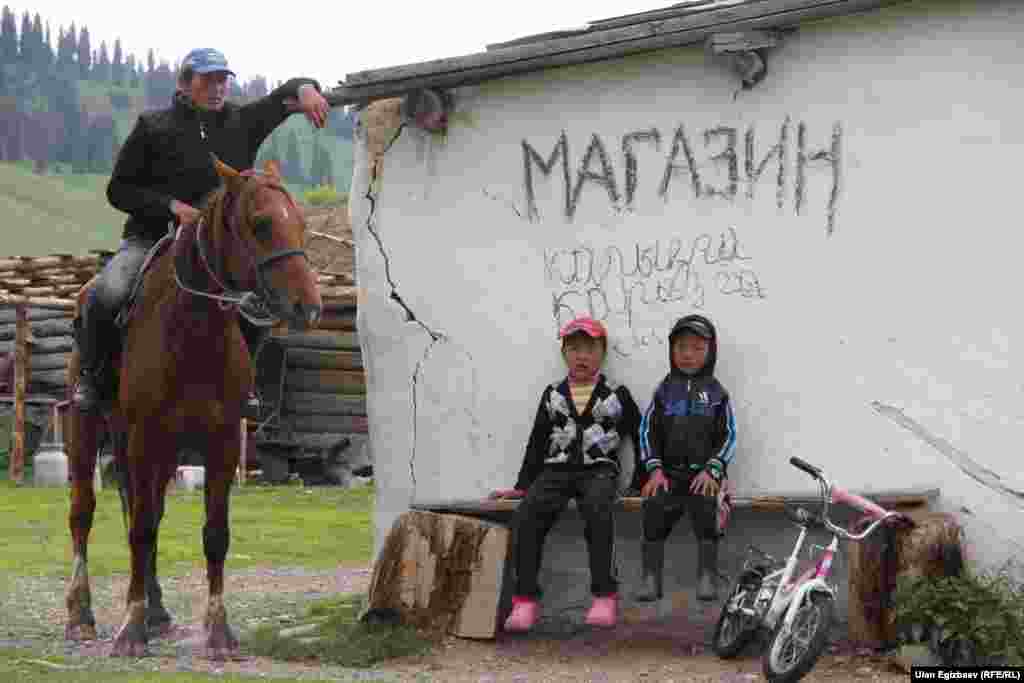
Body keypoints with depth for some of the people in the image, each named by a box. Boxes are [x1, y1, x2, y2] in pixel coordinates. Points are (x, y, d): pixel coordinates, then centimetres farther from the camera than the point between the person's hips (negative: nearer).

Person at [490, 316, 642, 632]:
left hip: (599, 469, -2)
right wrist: (522, 485, 14)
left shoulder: (617, 395, 11)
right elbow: (537, 442, 19)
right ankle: (525, 599, -29)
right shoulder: (553, 395, 18)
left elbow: (641, 437, 13)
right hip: (556, 469, 2)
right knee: (527, 513, -28)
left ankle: (604, 596, -36)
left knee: (597, 510, -37)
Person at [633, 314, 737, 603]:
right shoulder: (664, 390, 9)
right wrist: (655, 469, -5)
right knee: (655, 517, -9)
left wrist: (712, 470, -10)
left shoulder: (716, 393, 6)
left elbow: (728, 436, 2)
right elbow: (648, 431, 7)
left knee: (707, 520, -14)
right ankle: (651, 580, -3)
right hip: (668, 473, 1)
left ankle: (707, 579, -3)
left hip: (703, 474, -1)